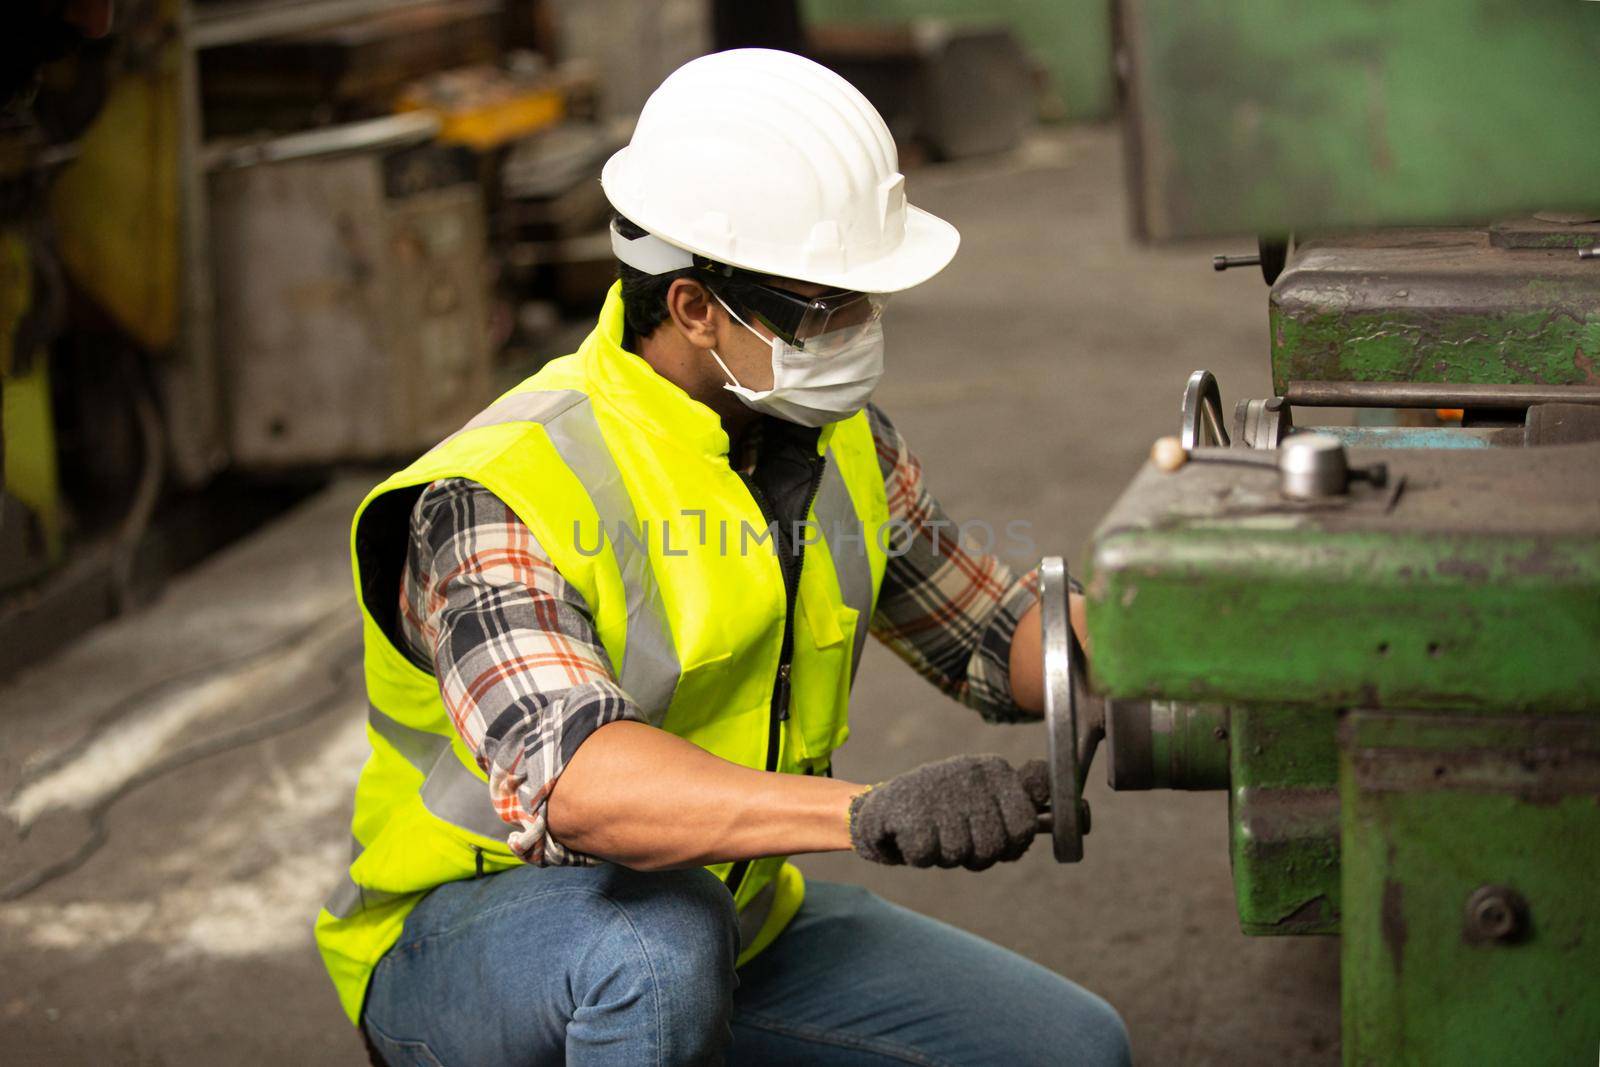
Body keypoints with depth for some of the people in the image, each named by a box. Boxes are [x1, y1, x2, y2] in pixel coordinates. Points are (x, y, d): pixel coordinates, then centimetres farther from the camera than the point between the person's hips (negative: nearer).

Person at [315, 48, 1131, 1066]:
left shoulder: (838, 439, -4)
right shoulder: (498, 500, -29)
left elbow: (999, 642, 9)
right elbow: (564, 778, -46)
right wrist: (869, 811, -60)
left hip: (735, 917, 7)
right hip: (463, 939, -7)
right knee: (660, 939, -40)